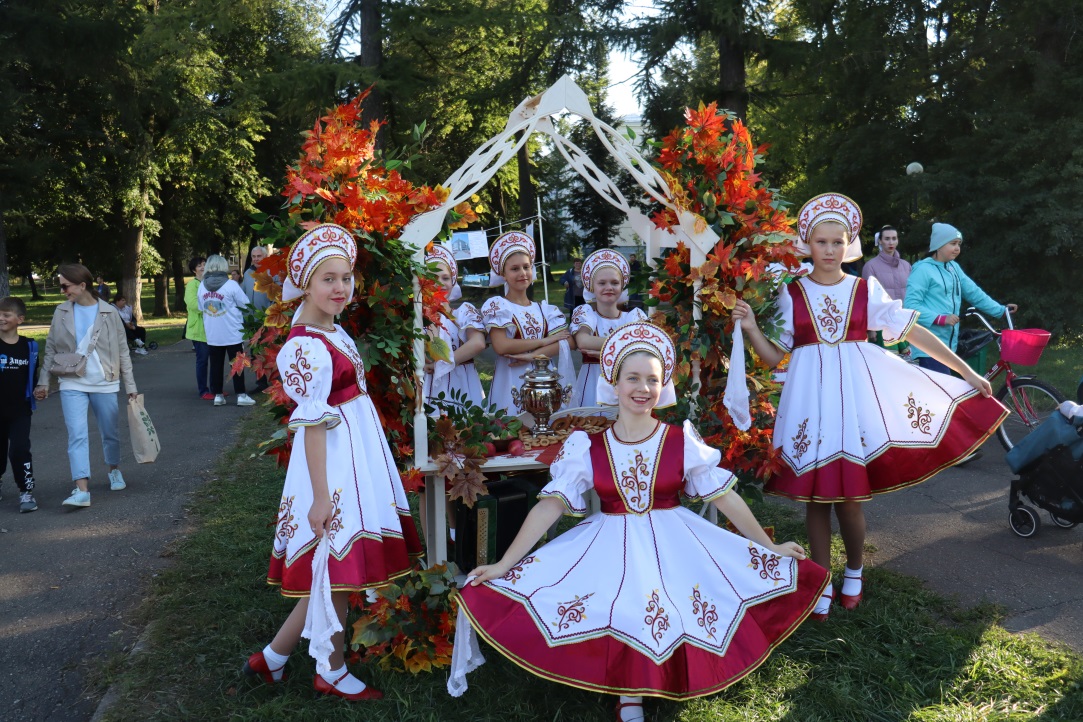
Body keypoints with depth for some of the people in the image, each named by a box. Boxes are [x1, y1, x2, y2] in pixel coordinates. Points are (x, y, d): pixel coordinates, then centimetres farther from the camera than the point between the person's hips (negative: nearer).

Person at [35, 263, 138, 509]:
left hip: (104, 384, 0)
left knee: (111, 433, 12)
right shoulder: (61, 312, 2)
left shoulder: (109, 312, -3)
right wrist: (43, 382, 2)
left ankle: (114, 470, 38)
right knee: (77, 436, -10)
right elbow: (51, 349, 8)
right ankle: (82, 490, -13)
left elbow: (122, 352, 0)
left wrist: (131, 386, 0)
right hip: (72, 385, 1)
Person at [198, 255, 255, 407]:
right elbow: (245, 304, -7)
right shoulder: (231, 284, -13)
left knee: (216, 365, 10)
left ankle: (218, 395, 14)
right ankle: (241, 395, 8)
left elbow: (201, 308, 9)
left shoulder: (202, 286, 0)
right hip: (232, 333, -3)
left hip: (212, 335, 4)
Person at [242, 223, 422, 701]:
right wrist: (320, 496, -21)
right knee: (336, 564, 3)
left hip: (359, 459, 10)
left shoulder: (331, 332, 9)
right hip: (333, 466, -10)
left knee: (335, 567, 15)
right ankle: (331, 671, 22)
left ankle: (273, 657, 27)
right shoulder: (308, 348, -19)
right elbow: (313, 425, -21)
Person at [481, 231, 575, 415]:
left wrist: (533, 355, -15)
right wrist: (545, 341, -7)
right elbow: (501, 346, -15)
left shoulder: (545, 309, 12)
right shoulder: (496, 306, -1)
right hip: (511, 383, -4)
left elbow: (567, 342, -1)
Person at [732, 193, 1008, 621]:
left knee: (849, 495, 1)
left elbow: (914, 333, 6)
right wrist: (751, 329, -12)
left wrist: (966, 372, 6)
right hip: (811, 398, 0)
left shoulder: (867, 290, 4)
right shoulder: (791, 295, 3)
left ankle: (855, 571, 29)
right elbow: (777, 359, 4)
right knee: (815, 495, 3)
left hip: (856, 394, 0)